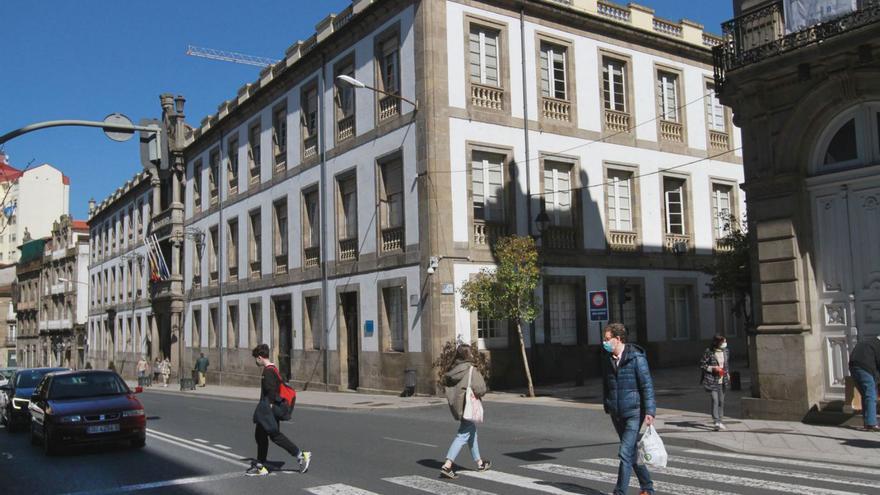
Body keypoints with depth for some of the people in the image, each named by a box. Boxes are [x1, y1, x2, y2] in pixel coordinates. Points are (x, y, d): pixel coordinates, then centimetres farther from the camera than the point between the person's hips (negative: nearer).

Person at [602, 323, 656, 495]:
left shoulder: (636, 357, -12)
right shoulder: (607, 358, 7)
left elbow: (647, 386, -13)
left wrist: (649, 412, -18)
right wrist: (607, 407, 17)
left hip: (634, 413, -6)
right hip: (617, 414, 7)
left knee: (625, 453, -12)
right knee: (632, 452, 15)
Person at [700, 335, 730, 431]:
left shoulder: (726, 351, 5)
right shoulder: (708, 352, -12)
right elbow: (702, 365, -7)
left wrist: (727, 374, 10)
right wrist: (713, 368, -17)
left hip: (722, 381, 6)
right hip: (712, 380, -6)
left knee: (721, 401, 12)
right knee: (715, 400, -14)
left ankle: (720, 421, 24)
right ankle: (716, 422, -17)